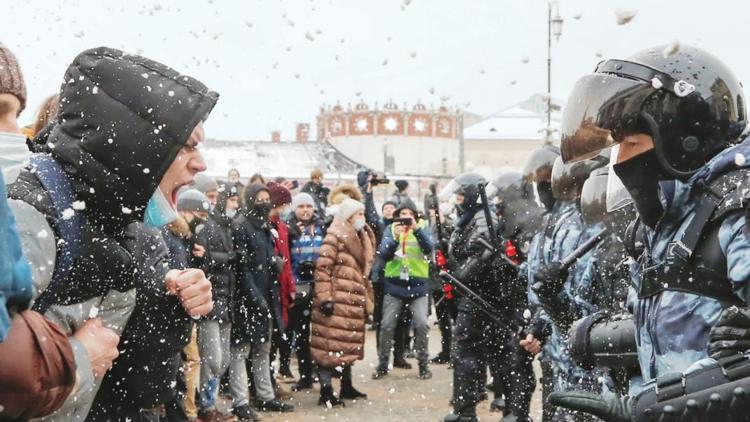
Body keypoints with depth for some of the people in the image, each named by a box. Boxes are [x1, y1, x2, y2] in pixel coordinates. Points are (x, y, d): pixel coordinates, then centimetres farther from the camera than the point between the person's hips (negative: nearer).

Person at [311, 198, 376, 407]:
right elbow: (322, 268, -16)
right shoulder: (335, 236, -10)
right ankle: (326, 392, -4)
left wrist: (365, 299, 22)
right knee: (331, 344, -6)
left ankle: (346, 386, 26)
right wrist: (325, 298, -20)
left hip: (353, 302, 9)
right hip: (337, 302, -9)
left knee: (348, 344, 16)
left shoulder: (357, 238, 17)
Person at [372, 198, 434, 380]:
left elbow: (428, 249, -16)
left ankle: (424, 364, 8)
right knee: (387, 325, 1)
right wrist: (395, 237, -25)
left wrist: (416, 229, -29)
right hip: (394, 285, 1)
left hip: (418, 286, -1)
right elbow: (384, 254, -8)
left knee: (421, 325, -7)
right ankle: (382, 364, 13)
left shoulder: (423, 227, 2)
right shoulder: (391, 229, 4)